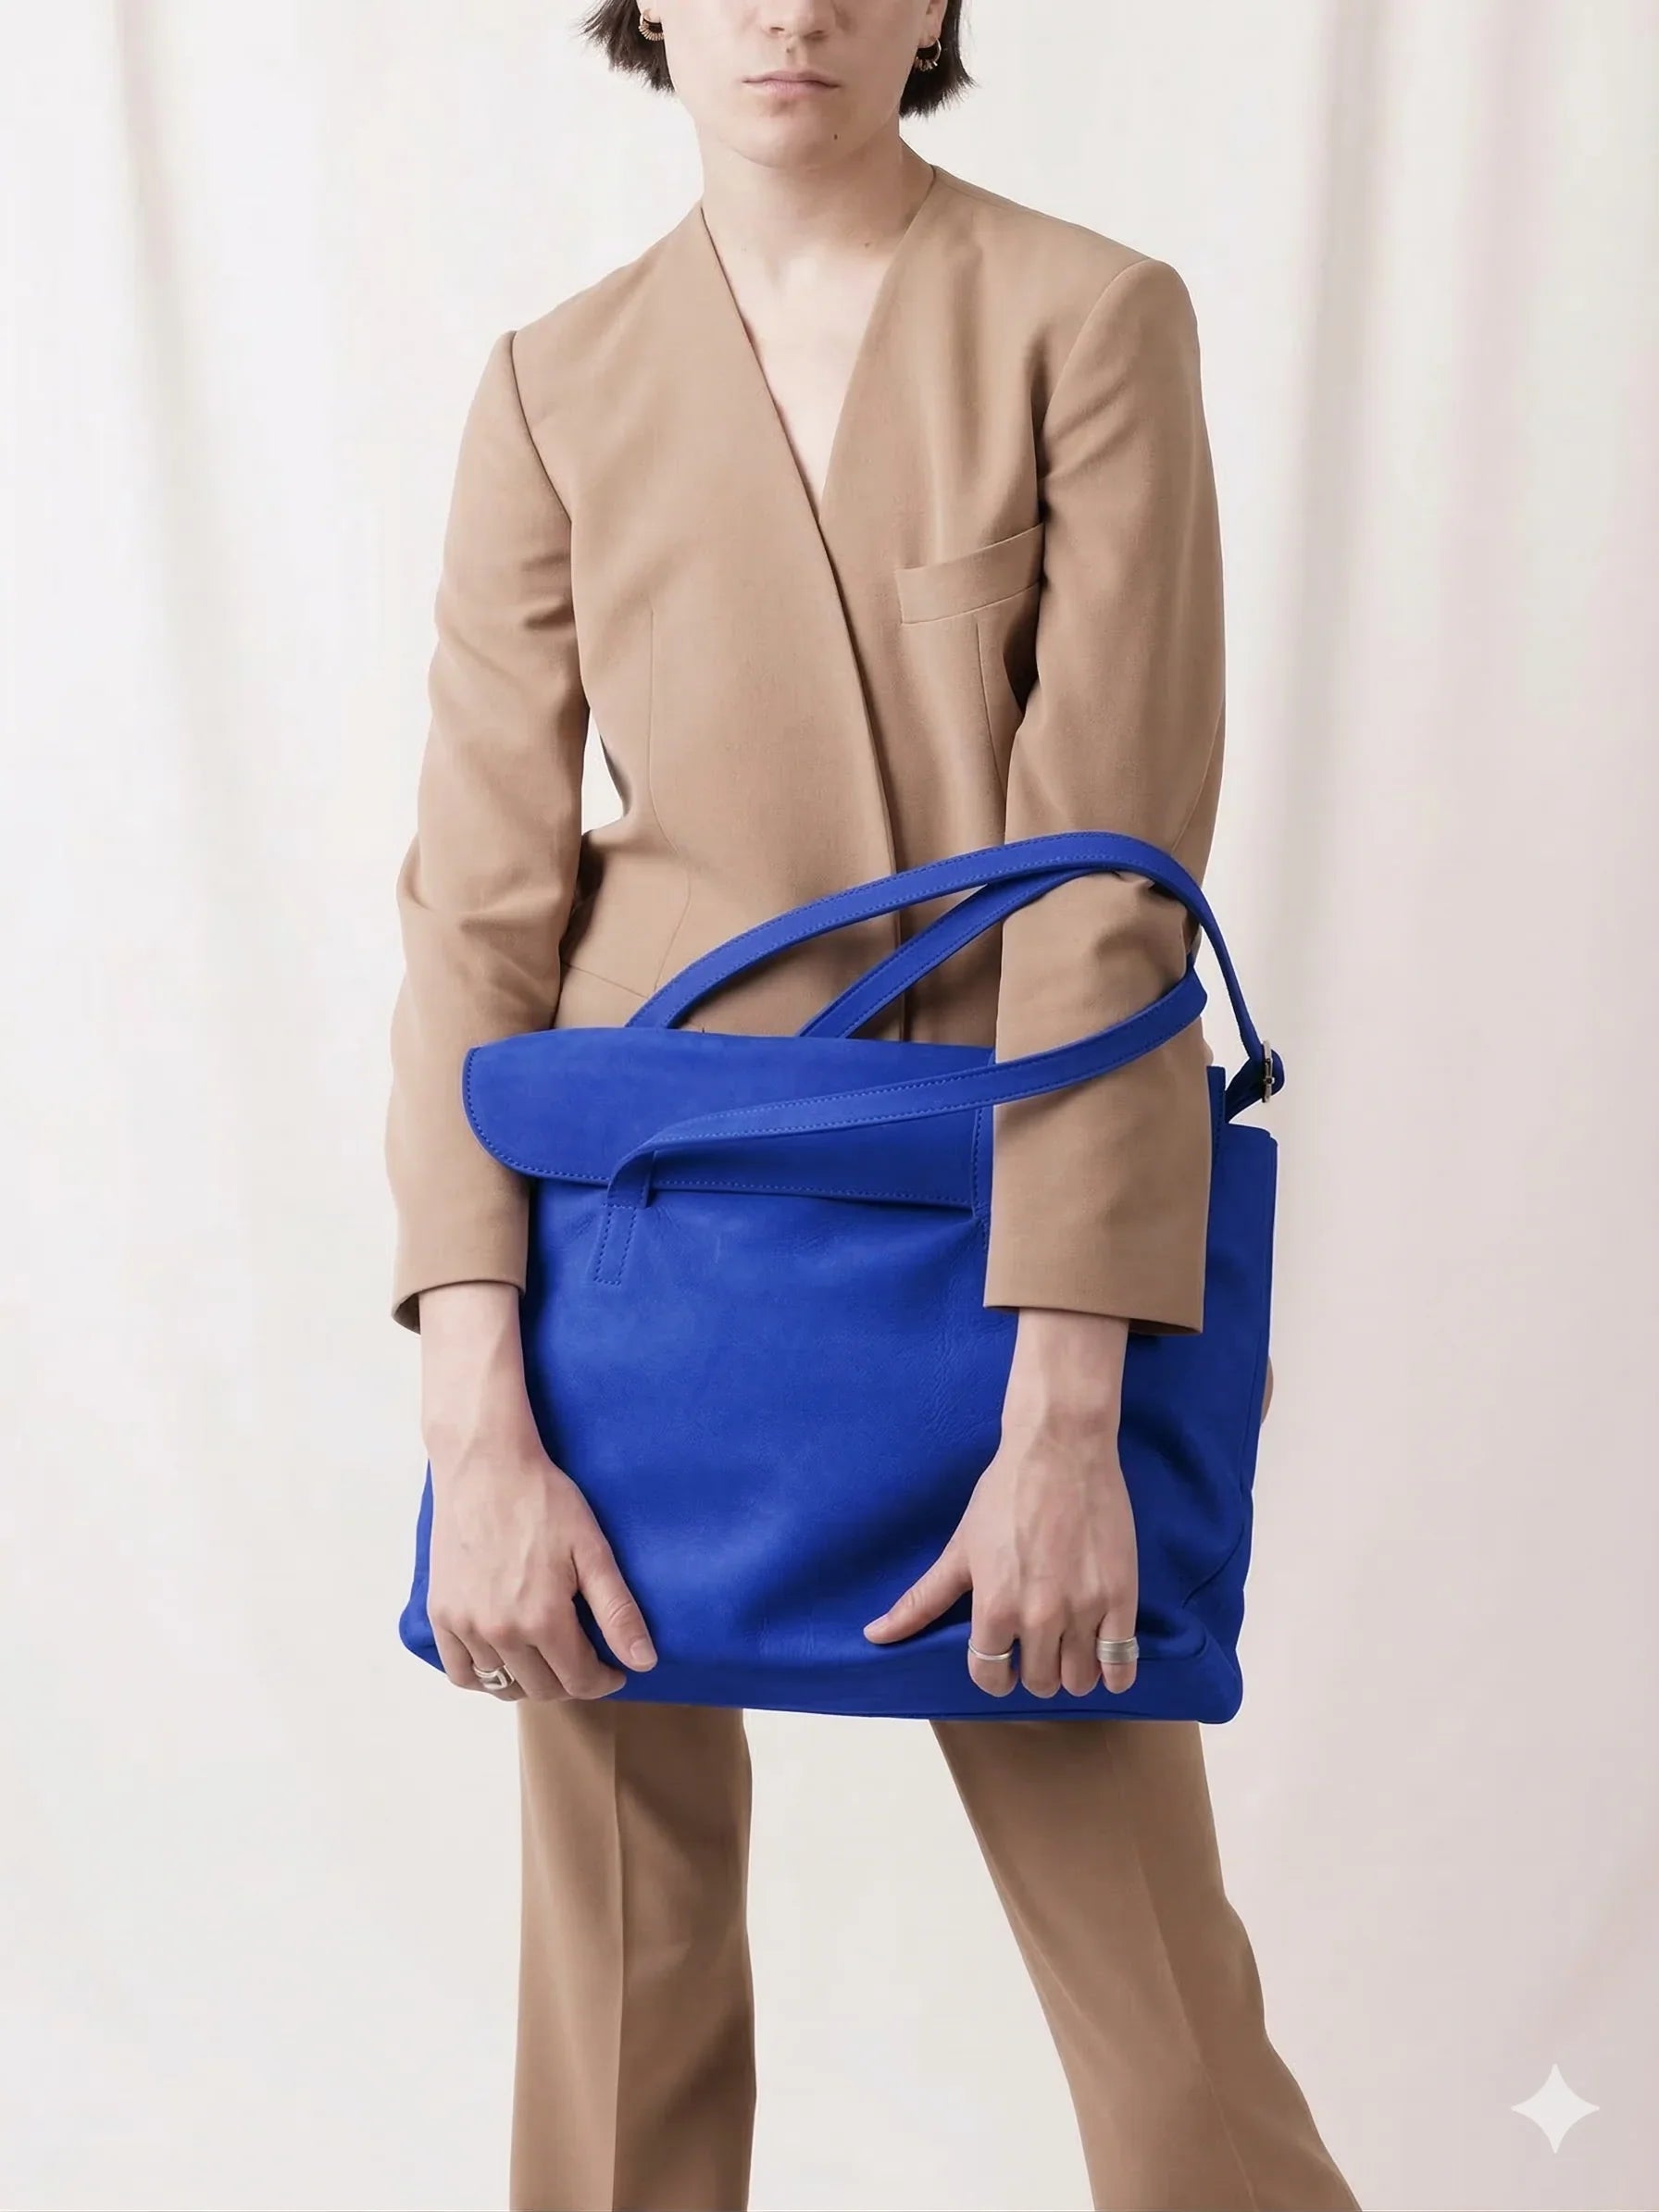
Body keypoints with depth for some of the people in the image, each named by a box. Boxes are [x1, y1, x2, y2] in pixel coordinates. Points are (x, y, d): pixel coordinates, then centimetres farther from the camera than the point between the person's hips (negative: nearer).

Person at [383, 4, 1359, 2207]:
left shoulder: (1091, 320, -5)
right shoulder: (557, 389, 2)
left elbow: (1110, 876, -12)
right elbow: (482, 903, -3)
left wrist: (1063, 1413, -18)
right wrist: (476, 1425, -12)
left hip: (1005, 1226, -2)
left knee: (1150, 1961, 1)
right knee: (627, 1932, 10)